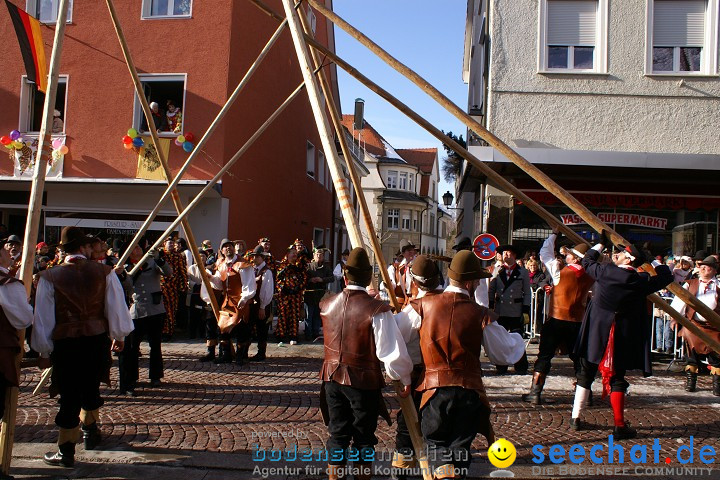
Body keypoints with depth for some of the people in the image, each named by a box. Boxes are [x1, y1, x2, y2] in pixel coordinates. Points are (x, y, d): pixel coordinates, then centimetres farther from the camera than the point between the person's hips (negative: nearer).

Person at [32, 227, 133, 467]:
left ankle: (65, 452, 13)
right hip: (98, 339, 2)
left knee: (69, 395, 4)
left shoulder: (49, 277, -4)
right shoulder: (104, 272, -2)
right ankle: (90, 433, 37)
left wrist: (44, 351, 7)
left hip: (65, 342, -2)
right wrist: (119, 336, 17)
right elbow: (116, 307, 3)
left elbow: (43, 318, -2)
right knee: (91, 388, 21)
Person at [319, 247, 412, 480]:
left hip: (333, 377, 4)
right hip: (364, 381, -4)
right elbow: (393, 352, -21)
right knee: (363, 438, 13)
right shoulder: (377, 310, -20)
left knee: (337, 433, 16)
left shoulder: (327, 304, -4)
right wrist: (405, 378, -4)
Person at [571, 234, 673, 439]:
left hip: (595, 334, 0)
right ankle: (620, 426, 6)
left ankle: (576, 418, 17)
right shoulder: (642, 281, -8)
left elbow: (587, 261, 12)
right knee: (616, 379, 7)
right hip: (623, 337, 0)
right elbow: (667, 276, 9)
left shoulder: (604, 272, -10)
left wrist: (601, 243, 24)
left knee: (585, 375, 11)